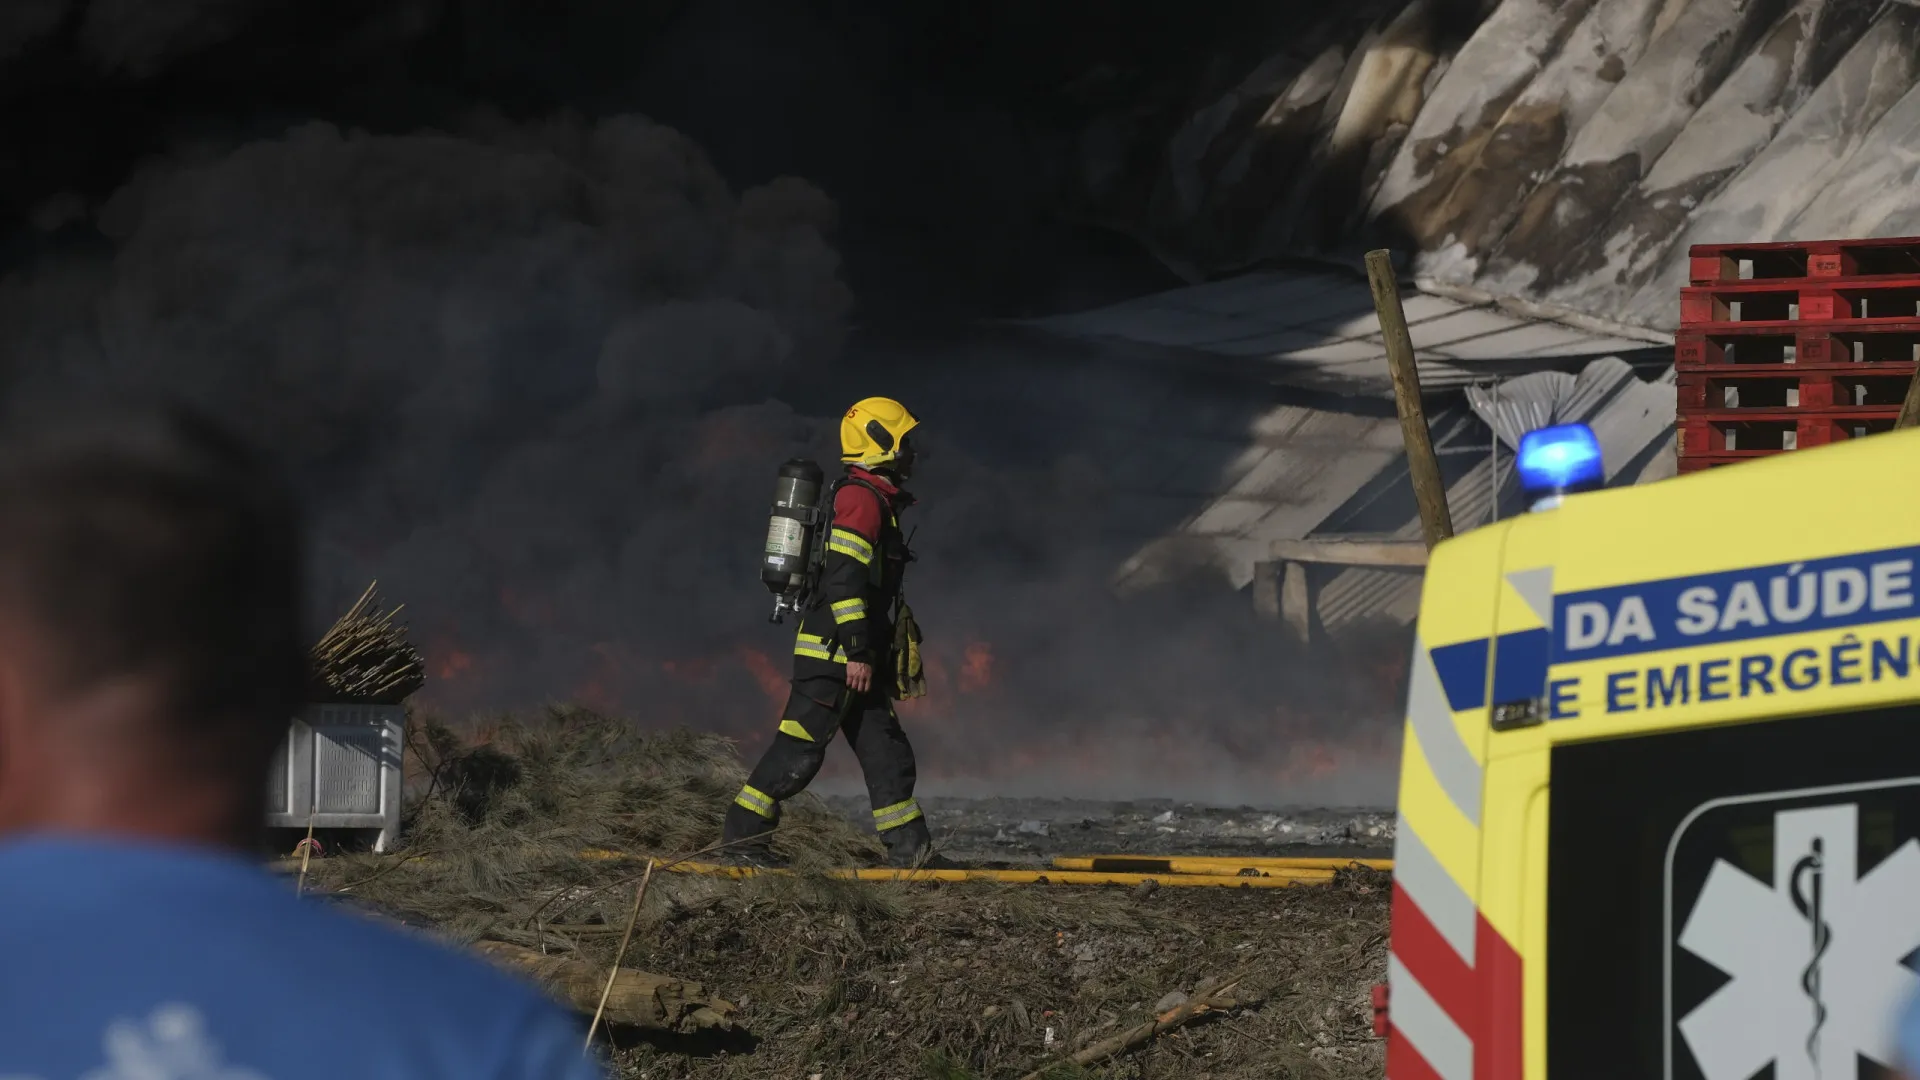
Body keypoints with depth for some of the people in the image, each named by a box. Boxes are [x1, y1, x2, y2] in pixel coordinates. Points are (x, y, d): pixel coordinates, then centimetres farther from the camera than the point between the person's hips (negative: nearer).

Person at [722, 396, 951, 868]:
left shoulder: (874, 498, 20)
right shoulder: (862, 498, -13)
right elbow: (843, 577, -22)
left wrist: (883, 659, 25)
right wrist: (857, 652, -23)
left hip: (854, 653, 10)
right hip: (833, 651, -10)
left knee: (885, 750, 8)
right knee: (800, 746, -8)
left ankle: (909, 848, 8)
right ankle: (743, 831, -2)